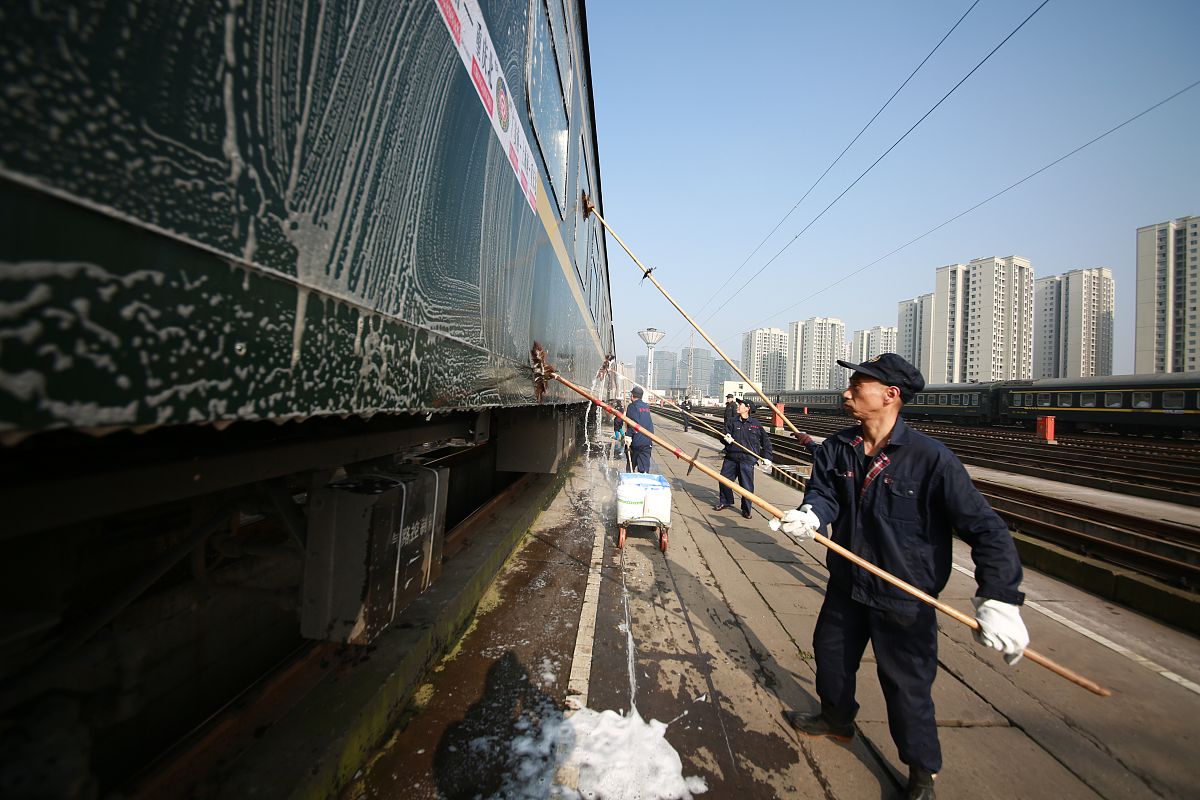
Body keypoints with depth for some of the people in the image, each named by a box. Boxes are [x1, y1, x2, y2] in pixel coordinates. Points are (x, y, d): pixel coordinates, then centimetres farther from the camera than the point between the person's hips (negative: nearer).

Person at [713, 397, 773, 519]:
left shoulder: (756, 424, 1)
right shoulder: (733, 423, 8)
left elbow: (765, 441, 7)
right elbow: (724, 436, 4)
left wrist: (767, 457, 1)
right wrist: (726, 439, -20)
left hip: (747, 460, -3)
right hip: (731, 458, 3)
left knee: (747, 486, -2)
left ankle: (746, 509, 17)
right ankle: (725, 501, 30)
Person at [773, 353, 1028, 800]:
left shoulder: (930, 457, -22)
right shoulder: (836, 449, -6)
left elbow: (985, 528, -21)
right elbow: (823, 492, -14)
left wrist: (998, 599, -30)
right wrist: (810, 516, -37)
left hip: (904, 600, -5)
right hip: (846, 584, 6)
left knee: (907, 686, 9)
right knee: (830, 653, 24)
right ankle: (837, 719, 53)